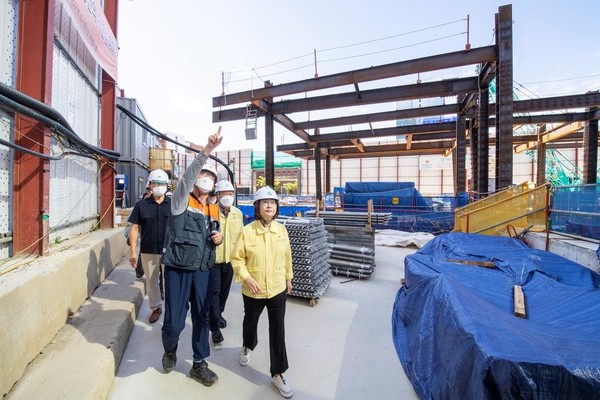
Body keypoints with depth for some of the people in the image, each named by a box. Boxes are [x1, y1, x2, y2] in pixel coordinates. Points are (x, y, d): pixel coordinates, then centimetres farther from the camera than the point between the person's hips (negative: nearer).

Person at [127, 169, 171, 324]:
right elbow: (135, 228, 2)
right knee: (151, 281, 15)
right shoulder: (141, 205, 1)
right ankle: (156, 308, 34)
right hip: (148, 251, 1)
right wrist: (133, 251, -3)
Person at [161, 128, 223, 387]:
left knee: (201, 318, 13)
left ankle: (199, 365, 33)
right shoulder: (181, 200, -4)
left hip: (201, 271, 5)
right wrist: (206, 151, -32)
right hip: (177, 270, -4)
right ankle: (170, 351, 40)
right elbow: (188, 174, -23)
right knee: (174, 320, 5)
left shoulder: (214, 210, 10)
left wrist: (219, 238, -2)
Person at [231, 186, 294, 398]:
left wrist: (288, 278, 12)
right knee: (250, 322, 25)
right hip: (253, 290, -1)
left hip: (277, 289, 1)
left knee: (278, 330, 5)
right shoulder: (247, 231, -17)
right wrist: (247, 278, -20)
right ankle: (247, 347, 58)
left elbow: (287, 256, 5)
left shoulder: (281, 229, -6)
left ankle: (277, 374, 25)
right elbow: (236, 258, -9)